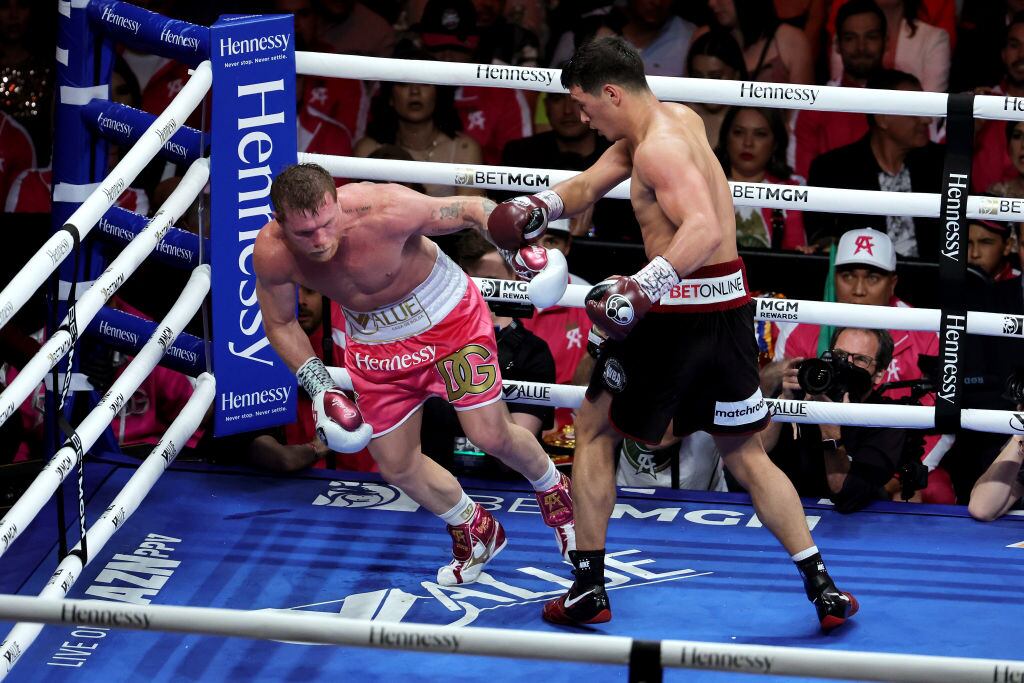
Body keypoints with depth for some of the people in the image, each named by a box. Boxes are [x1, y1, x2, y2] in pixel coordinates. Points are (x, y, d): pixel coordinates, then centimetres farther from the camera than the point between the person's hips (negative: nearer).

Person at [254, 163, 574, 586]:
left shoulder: (384, 211, -37)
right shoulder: (271, 255, -26)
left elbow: (473, 210, -20)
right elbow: (280, 324, -5)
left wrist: (518, 249, -32)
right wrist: (317, 386, -12)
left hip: (446, 318, -4)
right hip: (375, 344, 4)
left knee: (492, 436, -5)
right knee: (396, 465, 9)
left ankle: (552, 490, 30)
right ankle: (474, 533, 38)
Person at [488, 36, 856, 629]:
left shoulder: (658, 149, -18)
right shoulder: (679, 119, 12)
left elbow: (705, 228, -33)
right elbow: (588, 186, 18)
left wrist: (645, 286, -43)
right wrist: (540, 208, 0)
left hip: (677, 310, -8)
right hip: (730, 302, 8)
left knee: (595, 428, 11)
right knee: (745, 451, 17)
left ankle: (589, 588, 13)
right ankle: (823, 587, 10)